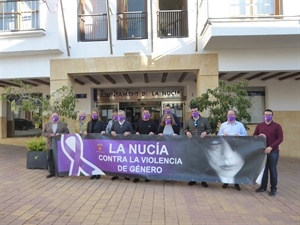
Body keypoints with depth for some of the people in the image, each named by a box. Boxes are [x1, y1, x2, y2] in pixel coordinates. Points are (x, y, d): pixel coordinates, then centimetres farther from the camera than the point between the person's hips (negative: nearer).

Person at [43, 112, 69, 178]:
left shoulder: (63, 124, 4)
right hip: (50, 145, 2)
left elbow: (67, 132, 1)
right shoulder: (47, 124, 9)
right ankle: (52, 172, 16)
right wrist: (50, 135, -14)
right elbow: (43, 133, 4)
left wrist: (60, 134, -15)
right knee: (50, 159, 5)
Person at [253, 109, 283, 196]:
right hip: (262, 151, 3)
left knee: (272, 170, 4)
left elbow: (280, 138, -8)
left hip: (273, 151, -3)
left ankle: (273, 189, 15)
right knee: (263, 169, 10)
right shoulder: (259, 126, 9)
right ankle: (263, 186, 22)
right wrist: (259, 136, -10)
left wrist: (271, 147, -19)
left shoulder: (277, 126, -3)